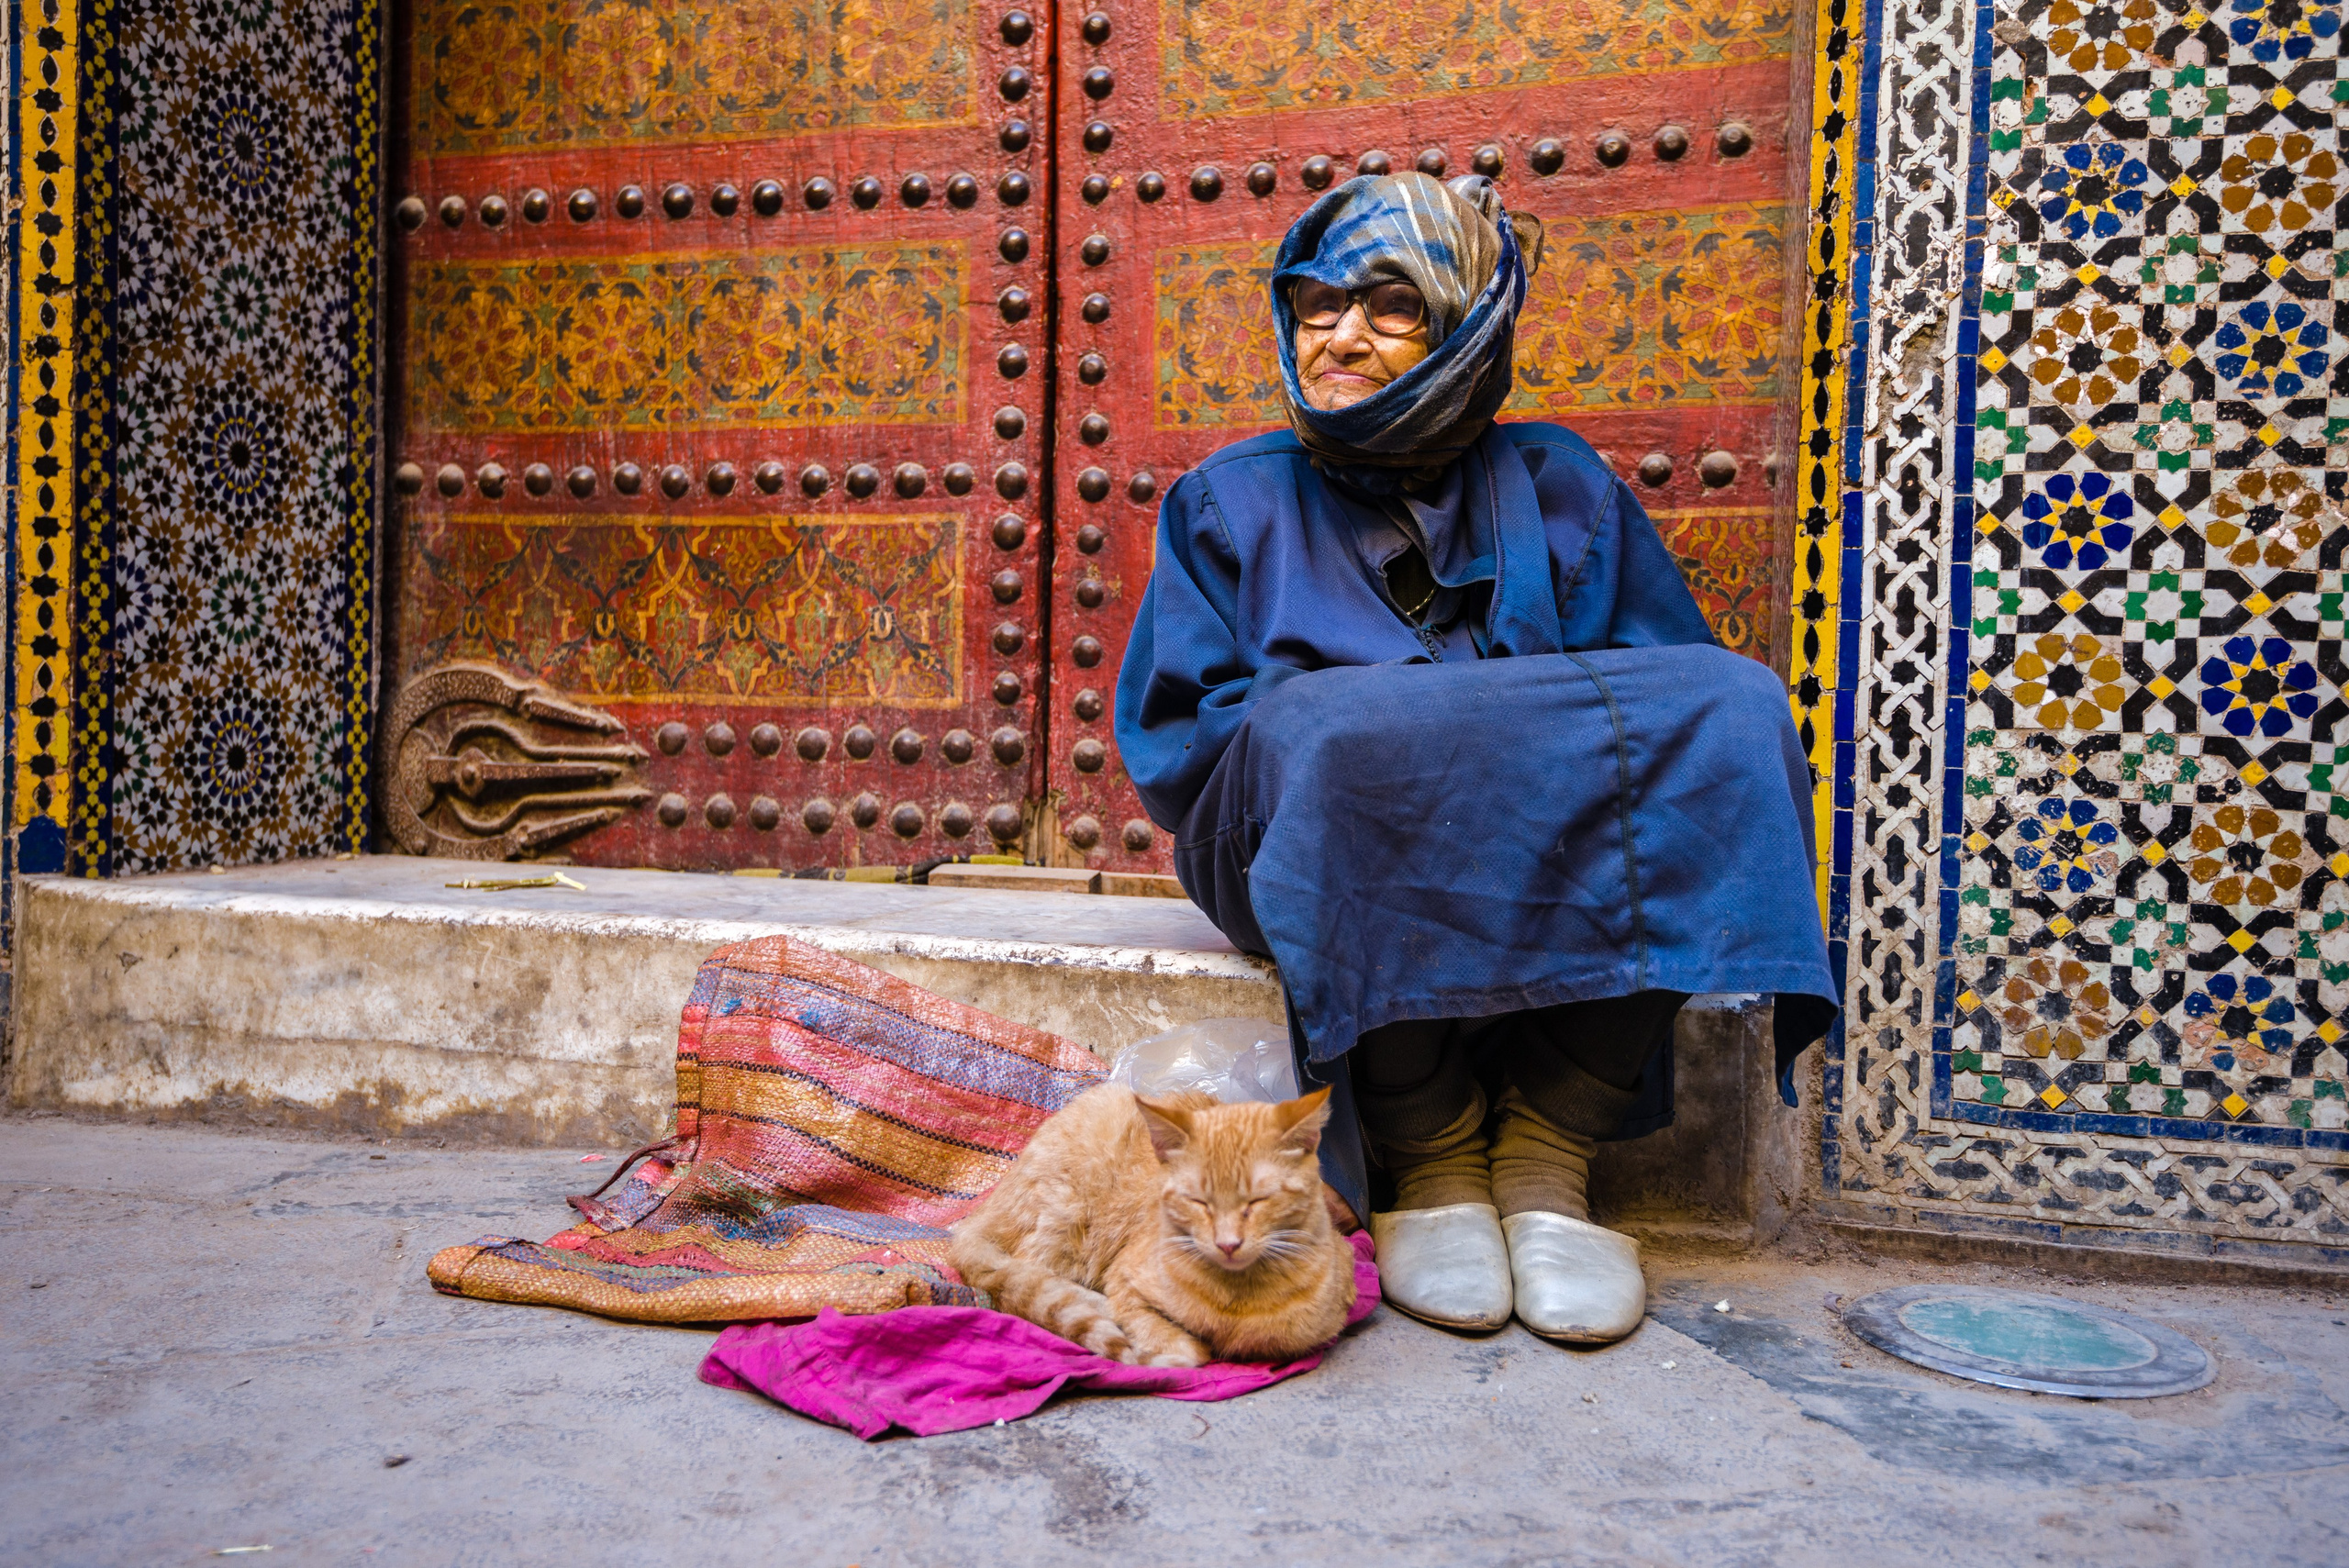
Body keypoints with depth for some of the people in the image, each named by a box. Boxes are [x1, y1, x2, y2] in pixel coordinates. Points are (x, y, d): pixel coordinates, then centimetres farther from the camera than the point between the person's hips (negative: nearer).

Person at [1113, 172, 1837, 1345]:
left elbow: (1683, 686, 8)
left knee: (1727, 708, -22)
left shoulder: (1556, 486, 14)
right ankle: (1429, 1156, -15)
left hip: (1554, 864, 2)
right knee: (1336, 736, -35)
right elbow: (1171, 743, 1)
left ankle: (1545, 1147, -15)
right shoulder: (1232, 503, 12)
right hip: (1302, 848, -2)